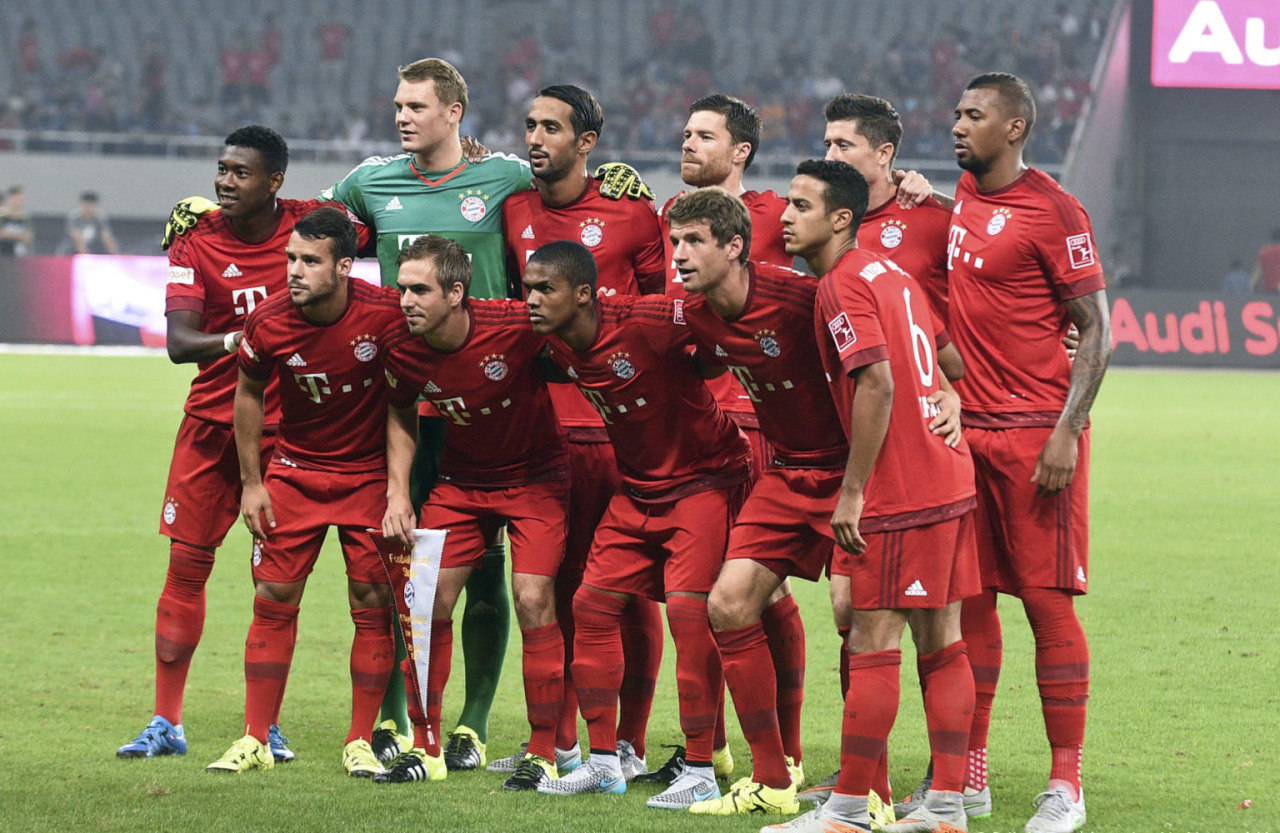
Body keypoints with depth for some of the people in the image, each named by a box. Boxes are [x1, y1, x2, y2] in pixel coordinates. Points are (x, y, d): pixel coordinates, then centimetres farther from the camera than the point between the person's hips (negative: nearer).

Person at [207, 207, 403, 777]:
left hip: (369, 473, -1)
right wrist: (251, 482, 3)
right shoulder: (269, 322, -16)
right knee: (273, 598, -1)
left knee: (373, 604, -3)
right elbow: (249, 394, 4)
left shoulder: (384, 314, -22)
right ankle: (255, 740, 7)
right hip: (295, 468, 2)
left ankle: (360, 744, 8)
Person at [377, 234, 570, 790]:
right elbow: (401, 416, 7)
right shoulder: (403, 353, -14)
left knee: (533, 599, -14)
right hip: (461, 481, 4)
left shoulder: (517, 326, -28)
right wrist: (397, 492, -2)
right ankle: (426, 747, 10)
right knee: (427, 596, -3)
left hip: (537, 477, -4)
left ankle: (543, 754, -3)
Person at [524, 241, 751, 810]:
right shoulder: (555, 346, -6)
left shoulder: (642, 325, -28)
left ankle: (700, 772, -7)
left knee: (688, 609, -15)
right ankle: (604, 762, 12)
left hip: (704, 477, -8)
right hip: (638, 486, 8)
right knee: (593, 604, 3)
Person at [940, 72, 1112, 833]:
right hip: (965, 428, 7)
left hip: (1034, 433, -7)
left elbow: (1096, 330, -10)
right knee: (969, 598, 8)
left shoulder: (1054, 213, -10)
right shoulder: (964, 196, 12)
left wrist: (1067, 431, -16)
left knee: (1048, 599, -5)